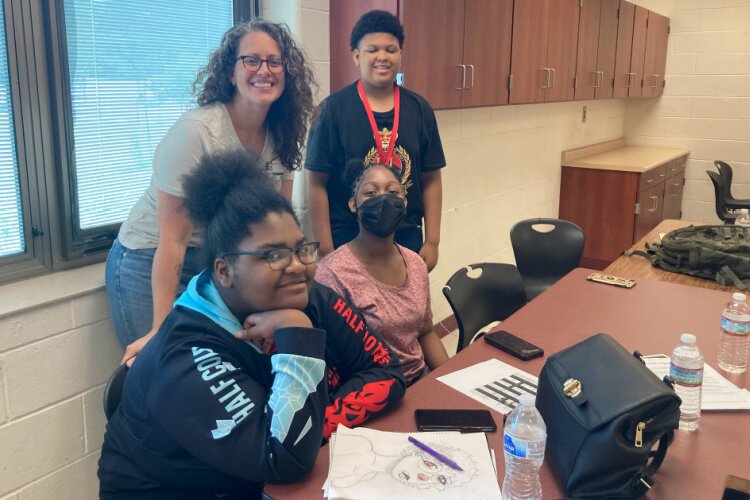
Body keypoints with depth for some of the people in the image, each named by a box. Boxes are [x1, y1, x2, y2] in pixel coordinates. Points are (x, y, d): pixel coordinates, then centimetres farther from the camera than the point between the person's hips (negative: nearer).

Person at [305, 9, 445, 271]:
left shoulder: (419, 109, 2)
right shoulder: (333, 109, -7)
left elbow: (431, 180, 6)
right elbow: (317, 183, -7)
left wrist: (432, 242, 2)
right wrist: (326, 249, -9)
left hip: (407, 237, 3)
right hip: (348, 239, -3)